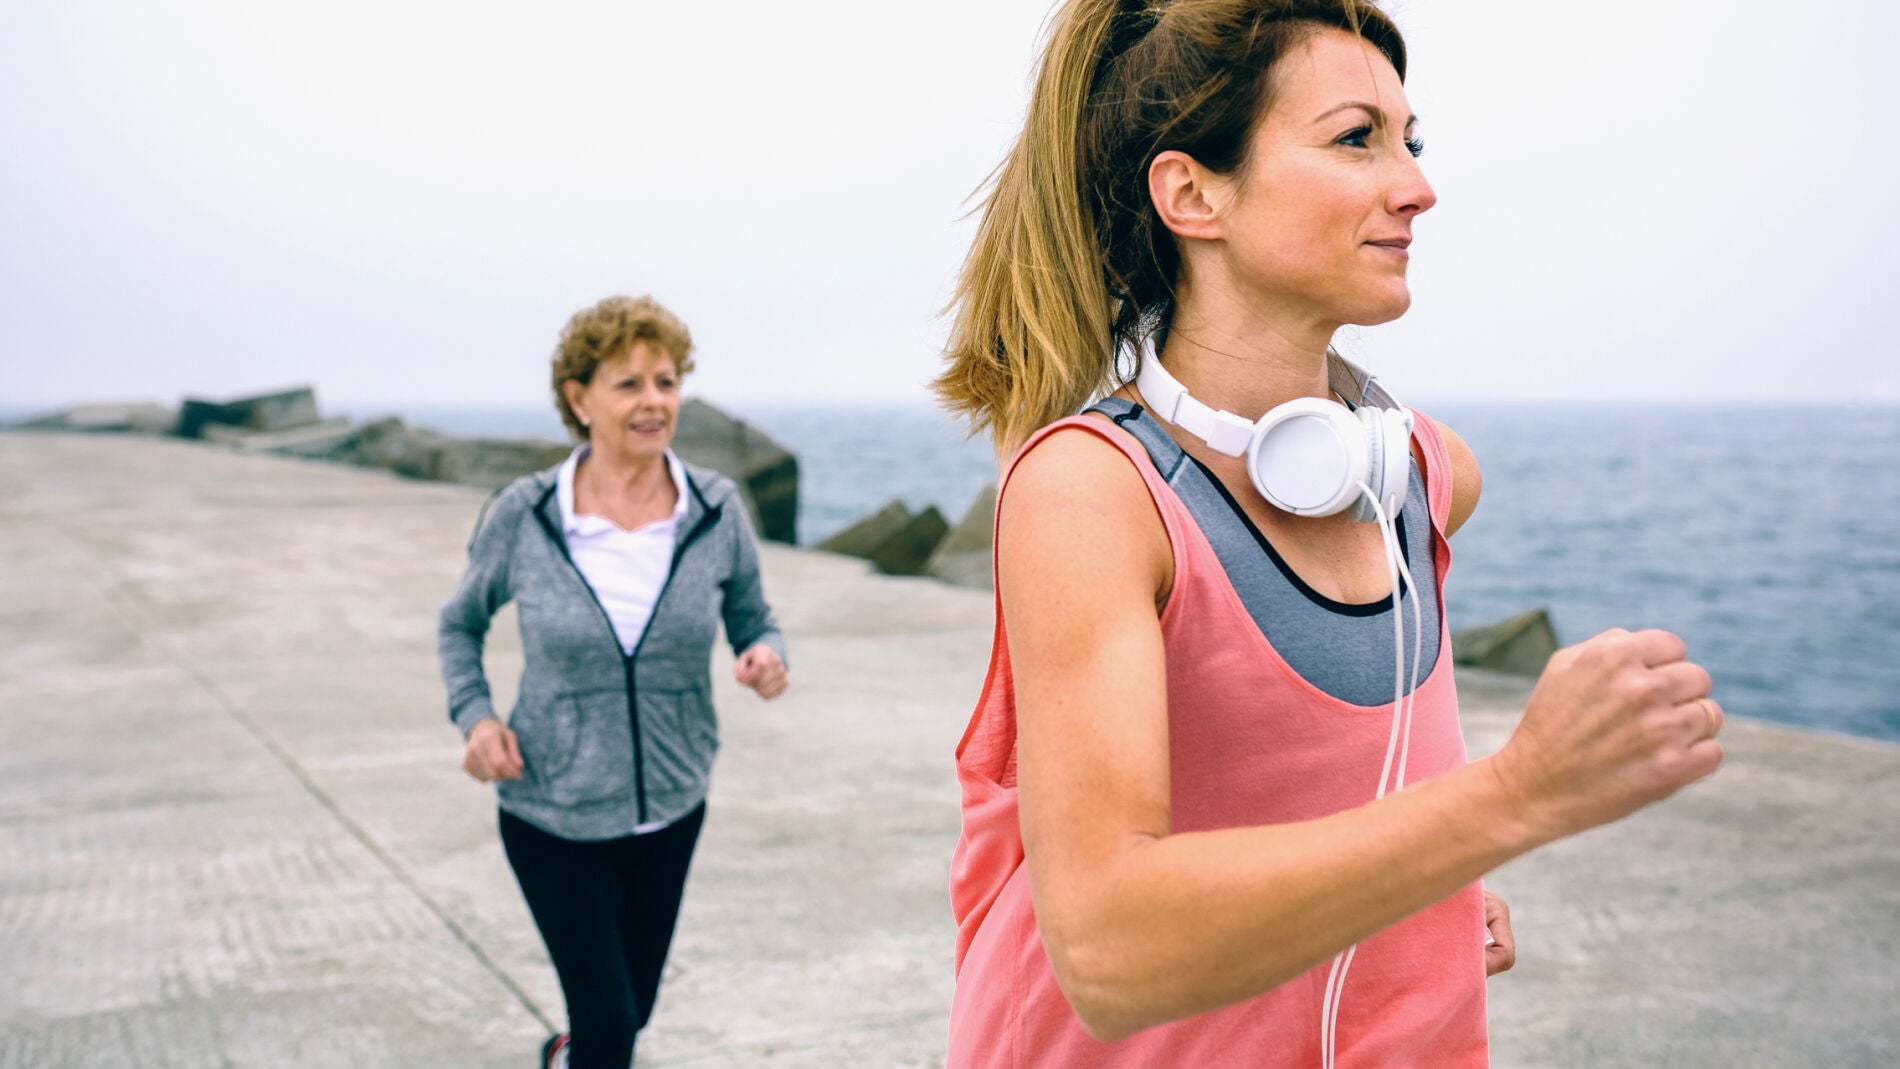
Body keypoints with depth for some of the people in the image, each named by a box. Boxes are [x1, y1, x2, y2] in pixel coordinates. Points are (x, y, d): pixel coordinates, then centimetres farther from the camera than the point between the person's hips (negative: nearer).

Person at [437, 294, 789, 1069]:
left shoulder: (716, 511, -10)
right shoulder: (523, 516, -13)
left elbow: (754, 619, 4)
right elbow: (460, 622, 5)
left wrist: (766, 657, -19)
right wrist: (474, 716, -11)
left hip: (671, 811, 3)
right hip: (553, 816, -3)